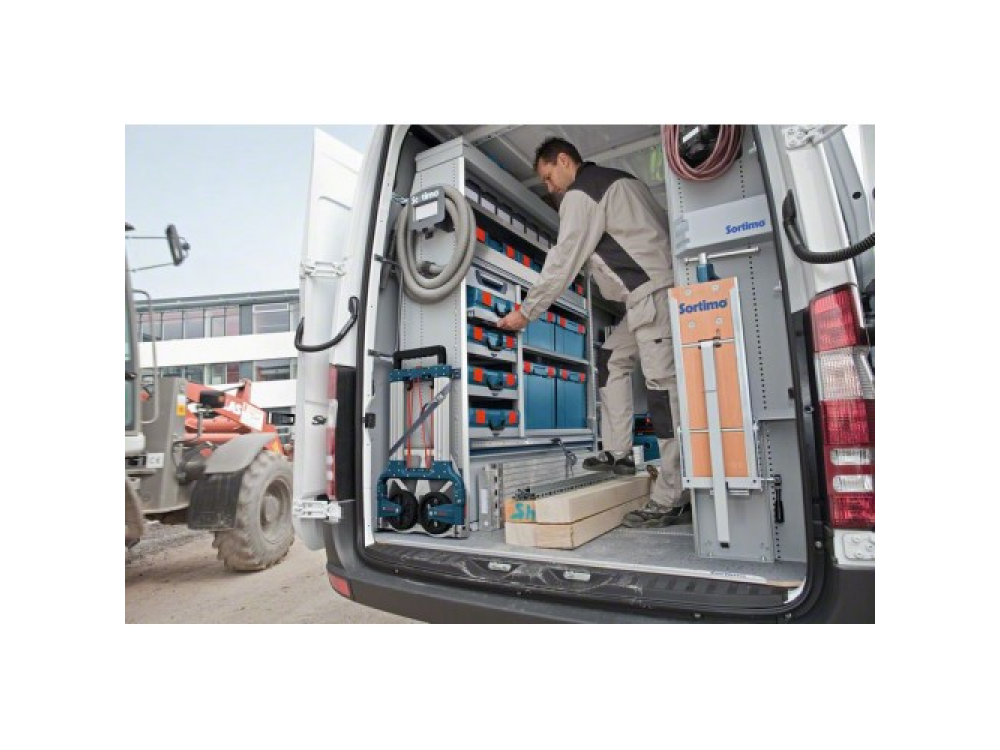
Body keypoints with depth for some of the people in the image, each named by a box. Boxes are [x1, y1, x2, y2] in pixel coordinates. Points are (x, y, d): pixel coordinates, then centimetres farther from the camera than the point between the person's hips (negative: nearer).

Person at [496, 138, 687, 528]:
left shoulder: (579, 195, -3)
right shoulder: (618, 180, 26)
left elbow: (563, 262, -6)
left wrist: (525, 312, 1)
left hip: (654, 292, -11)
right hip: (653, 291, 11)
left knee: (663, 385, -11)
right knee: (612, 358, 16)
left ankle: (670, 498, -6)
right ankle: (617, 453, 16)